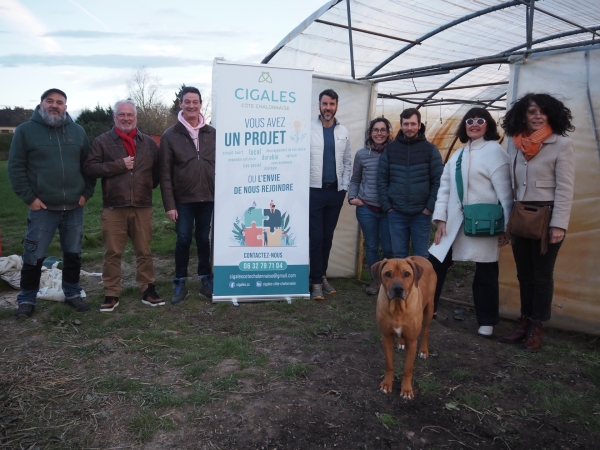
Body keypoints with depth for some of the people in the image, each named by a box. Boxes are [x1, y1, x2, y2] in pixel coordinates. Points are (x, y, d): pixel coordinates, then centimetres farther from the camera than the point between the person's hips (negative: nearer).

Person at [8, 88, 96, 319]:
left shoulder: (77, 131, 8)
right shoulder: (26, 130, -1)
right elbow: (16, 167, -2)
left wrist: (86, 192, 3)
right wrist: (29, 197, -9)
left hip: (74, 207, 3)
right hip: (42, 208, -3)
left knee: (73, 254, 12)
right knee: (34, 257, 3)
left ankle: (72, 294, 27)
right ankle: (27, 299, 18)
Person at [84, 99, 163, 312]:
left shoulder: (148, 142, 11)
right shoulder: (102, 141, 3)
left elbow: (158, 169, 17)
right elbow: (90, 167, -7)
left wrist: (150, 185, 5)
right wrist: (119, 165, -13)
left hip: (143, 206, 2)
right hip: (113, 207, -2)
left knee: (144, 251, 9)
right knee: (112, 253, 4)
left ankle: (148, 290, 19)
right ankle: (111, 294, 15)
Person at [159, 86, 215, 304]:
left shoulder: (212, 133, 5)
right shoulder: (170, 135, -1)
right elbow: (165, 173, -4)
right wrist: (169, 204, -9)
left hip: (208, 198, 2)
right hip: (183, 199, -2)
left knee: (204, 239, 11)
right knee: (183, 240, 3)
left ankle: (206, 280, 24)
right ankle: (180, 283, 17)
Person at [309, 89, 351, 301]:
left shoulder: (343, 132, 8)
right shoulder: (309, 129, -4)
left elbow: (347, 162, 11)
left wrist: (344, 187, 4)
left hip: (336, 192, 4)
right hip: (314, 190, -3)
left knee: (328, 237, 11)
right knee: (315, 238, 0)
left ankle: (322, 276, 24)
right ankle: (316, 282, 8)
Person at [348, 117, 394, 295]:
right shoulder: (361, 154, 1)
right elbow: (355, 180, 11)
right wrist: (352, 197, -3)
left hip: (389, 209, -1)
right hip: (366, 208, 1)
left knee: (389, 248, 2)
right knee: (371, 246, 9)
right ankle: (375, 280, 26)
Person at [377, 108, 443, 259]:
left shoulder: (430, 149, 1)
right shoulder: (390, 149, 5)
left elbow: (438, 181, -2)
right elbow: (382, 179, 4)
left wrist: (429, 207, -8)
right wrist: (387, 206, -3)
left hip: (421, 214, -1)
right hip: (396, 214, 1)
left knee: (421, 257, 9)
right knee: (399, 255, 10)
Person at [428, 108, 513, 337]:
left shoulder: (494, 150, -4)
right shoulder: (458, 154, 15)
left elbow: (504, 190, -9)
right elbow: (445, 187, 10)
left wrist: (507, 225, -12)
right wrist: (440, 218, 1)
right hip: (455, 223, 6)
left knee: (485, 274, 6)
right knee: (435, 265, 7)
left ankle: (486, 322, 21)